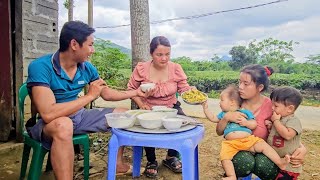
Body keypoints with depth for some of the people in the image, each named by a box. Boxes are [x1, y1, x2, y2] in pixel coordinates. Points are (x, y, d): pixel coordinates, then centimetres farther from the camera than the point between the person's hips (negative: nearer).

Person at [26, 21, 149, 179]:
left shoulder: (87, 68, -5)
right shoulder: (40, 67, -24)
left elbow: (107, 94, 11)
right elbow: (48, 114, -35)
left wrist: (135, 92, 8)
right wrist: (90, 95, -29)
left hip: (78, 116, 7)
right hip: (49, 123, -6)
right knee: (64, 125, -42)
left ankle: (118, 163, 22)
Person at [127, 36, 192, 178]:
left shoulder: (176, 68, -8)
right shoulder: (141, 68, -12)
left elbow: (184, 89, -7)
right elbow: (131, 89, -3)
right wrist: (141, 104, -18)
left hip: (171, 108, 2)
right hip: (149, 109, -1)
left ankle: (171, 157, 9)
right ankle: (151, 161, 3)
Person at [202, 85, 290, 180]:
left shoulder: (245, 112, 11)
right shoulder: (223, 114, 23)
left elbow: (254, 124, 7)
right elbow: (213, 118, 26)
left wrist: (246, 122, -12)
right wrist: (205, 108, 23)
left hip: (249, 140, -1)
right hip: (230, 143, 1)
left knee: (263, 145, -17)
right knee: (224, 156, -23)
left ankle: (280, 162, -9)